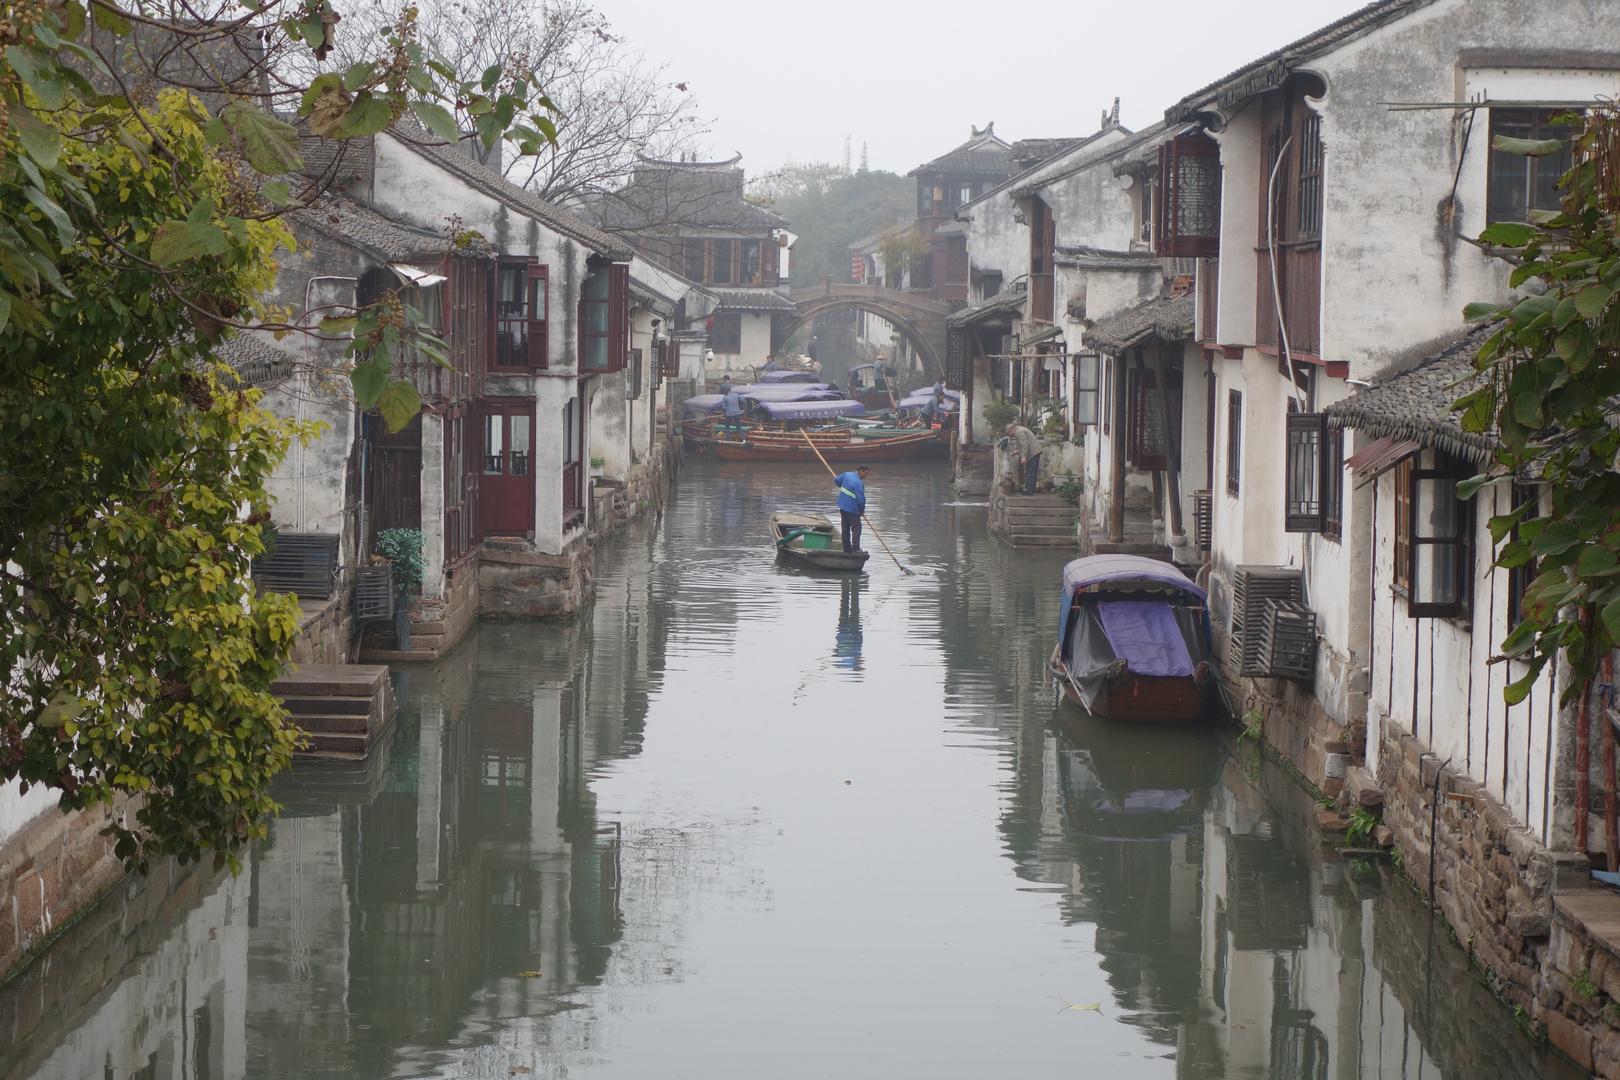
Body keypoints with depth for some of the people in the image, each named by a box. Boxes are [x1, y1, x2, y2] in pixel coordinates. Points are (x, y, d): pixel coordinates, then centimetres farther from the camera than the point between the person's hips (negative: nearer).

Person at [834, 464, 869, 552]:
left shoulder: (846, 475, 2)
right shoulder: (859, 483, -21)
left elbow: (836, 480, 21)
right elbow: (860, 499, -21)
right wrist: (862, 510, -4)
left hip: (843, 507, 8)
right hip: (853, 509, -8)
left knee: (845, 529, 12)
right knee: (856, 529, -3)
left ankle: (847, 549, 16)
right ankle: (855, 548, -10)